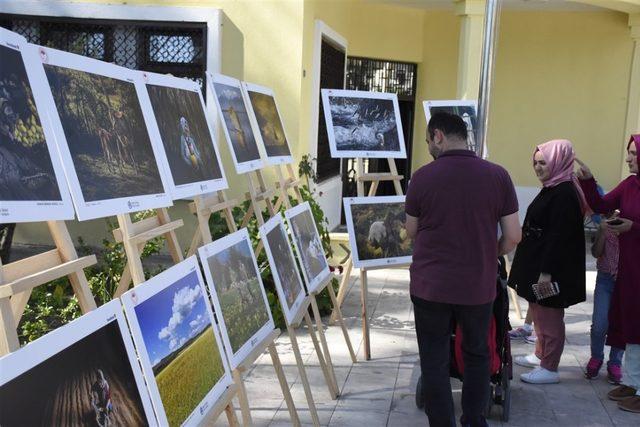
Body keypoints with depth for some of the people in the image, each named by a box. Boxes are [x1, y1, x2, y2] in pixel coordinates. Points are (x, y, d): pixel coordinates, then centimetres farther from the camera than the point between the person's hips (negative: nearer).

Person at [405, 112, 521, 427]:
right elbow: (513, 237, -3)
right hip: (478, 287, 2)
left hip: (430, 286, -2)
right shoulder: (498, 176, -6)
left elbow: (412, 232, 4)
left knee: (435, 362, 10)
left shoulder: (422, 177, -9)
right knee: (477, 355, 22)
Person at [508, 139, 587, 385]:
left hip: (552, 268, -10)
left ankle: (549, 368, 11)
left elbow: (559, 236, -23)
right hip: (539, 263, 10)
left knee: (549, 317, 0)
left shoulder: (564, 194, -20)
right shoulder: (552, 189, 10)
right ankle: (540, 355, 35)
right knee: (538, 312, 20)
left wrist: (547, 271, -23)